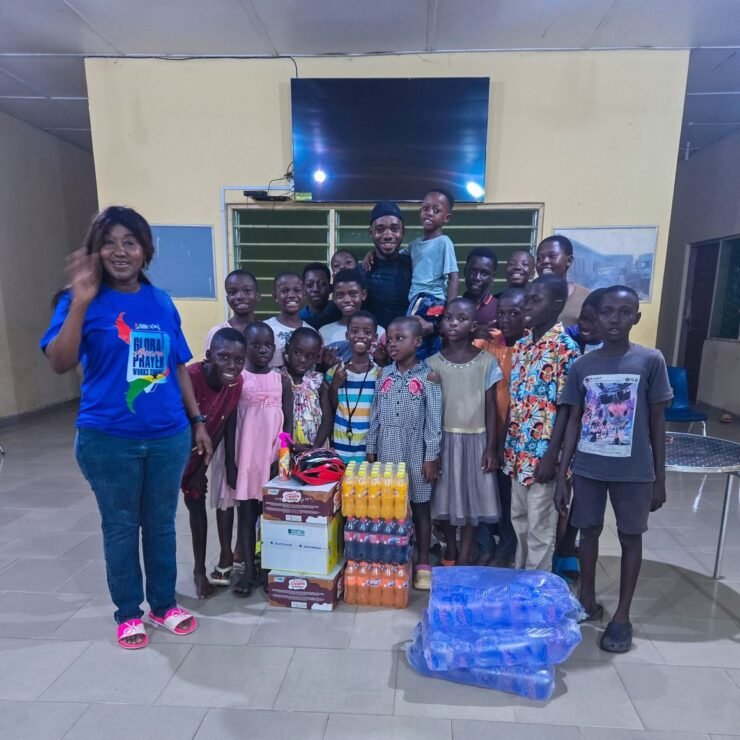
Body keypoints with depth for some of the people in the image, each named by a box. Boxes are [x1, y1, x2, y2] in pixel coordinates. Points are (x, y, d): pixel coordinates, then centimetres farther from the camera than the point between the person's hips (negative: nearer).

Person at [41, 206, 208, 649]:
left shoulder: (162, 302, 4)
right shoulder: (85, 300, -5)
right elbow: (60, 363, -16)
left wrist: (198, 421, 8)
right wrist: (80, 302, -24)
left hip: (169, 436, 3)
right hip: (109, 439, -2)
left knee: (161, 523, 15)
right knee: (121, 526, 13)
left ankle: (164, 604, 35)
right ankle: (128, 613, 33)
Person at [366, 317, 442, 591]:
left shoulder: (428, 377, -7)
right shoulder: (384, 374, 4)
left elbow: (434, 422, -8)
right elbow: (376, 415, 7)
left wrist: (432, 457, -10)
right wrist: (371, 449, 6)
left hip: (415, 450, -3)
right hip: (387, 449, 4)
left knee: (420, 506, 8)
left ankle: (423, 564, 22)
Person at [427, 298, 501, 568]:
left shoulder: (486, 361, -4)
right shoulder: (433, 363, -3)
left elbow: (490, 407, -1)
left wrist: (491, 447, -3)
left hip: (475, 439, 0)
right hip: (444, 439, 1)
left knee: (472, 498, 7)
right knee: (446, 498, 10)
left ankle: (464, 556, 23)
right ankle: (450, 551, 31)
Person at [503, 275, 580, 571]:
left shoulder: (565, 348, -14)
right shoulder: (521, 344, 7)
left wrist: (551, 455, -16)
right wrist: (506, 444, 11)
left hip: (542, 453, -7)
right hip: (518, 450, 7)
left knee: (540, 525, 8)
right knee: (519, 518, 20)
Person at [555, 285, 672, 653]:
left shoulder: (650, 360, -6)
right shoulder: (581, 366, -2)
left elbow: (658, 422, -2)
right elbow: (573, 422, 3)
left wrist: (660, 478, -1)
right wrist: (561, 475, 2)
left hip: (634, 471, -2)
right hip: (587, 468, 2)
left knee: (630, 538, 12)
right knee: (589, 531, 15)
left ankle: (622, 614, 28)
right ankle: (587, 599, 35)